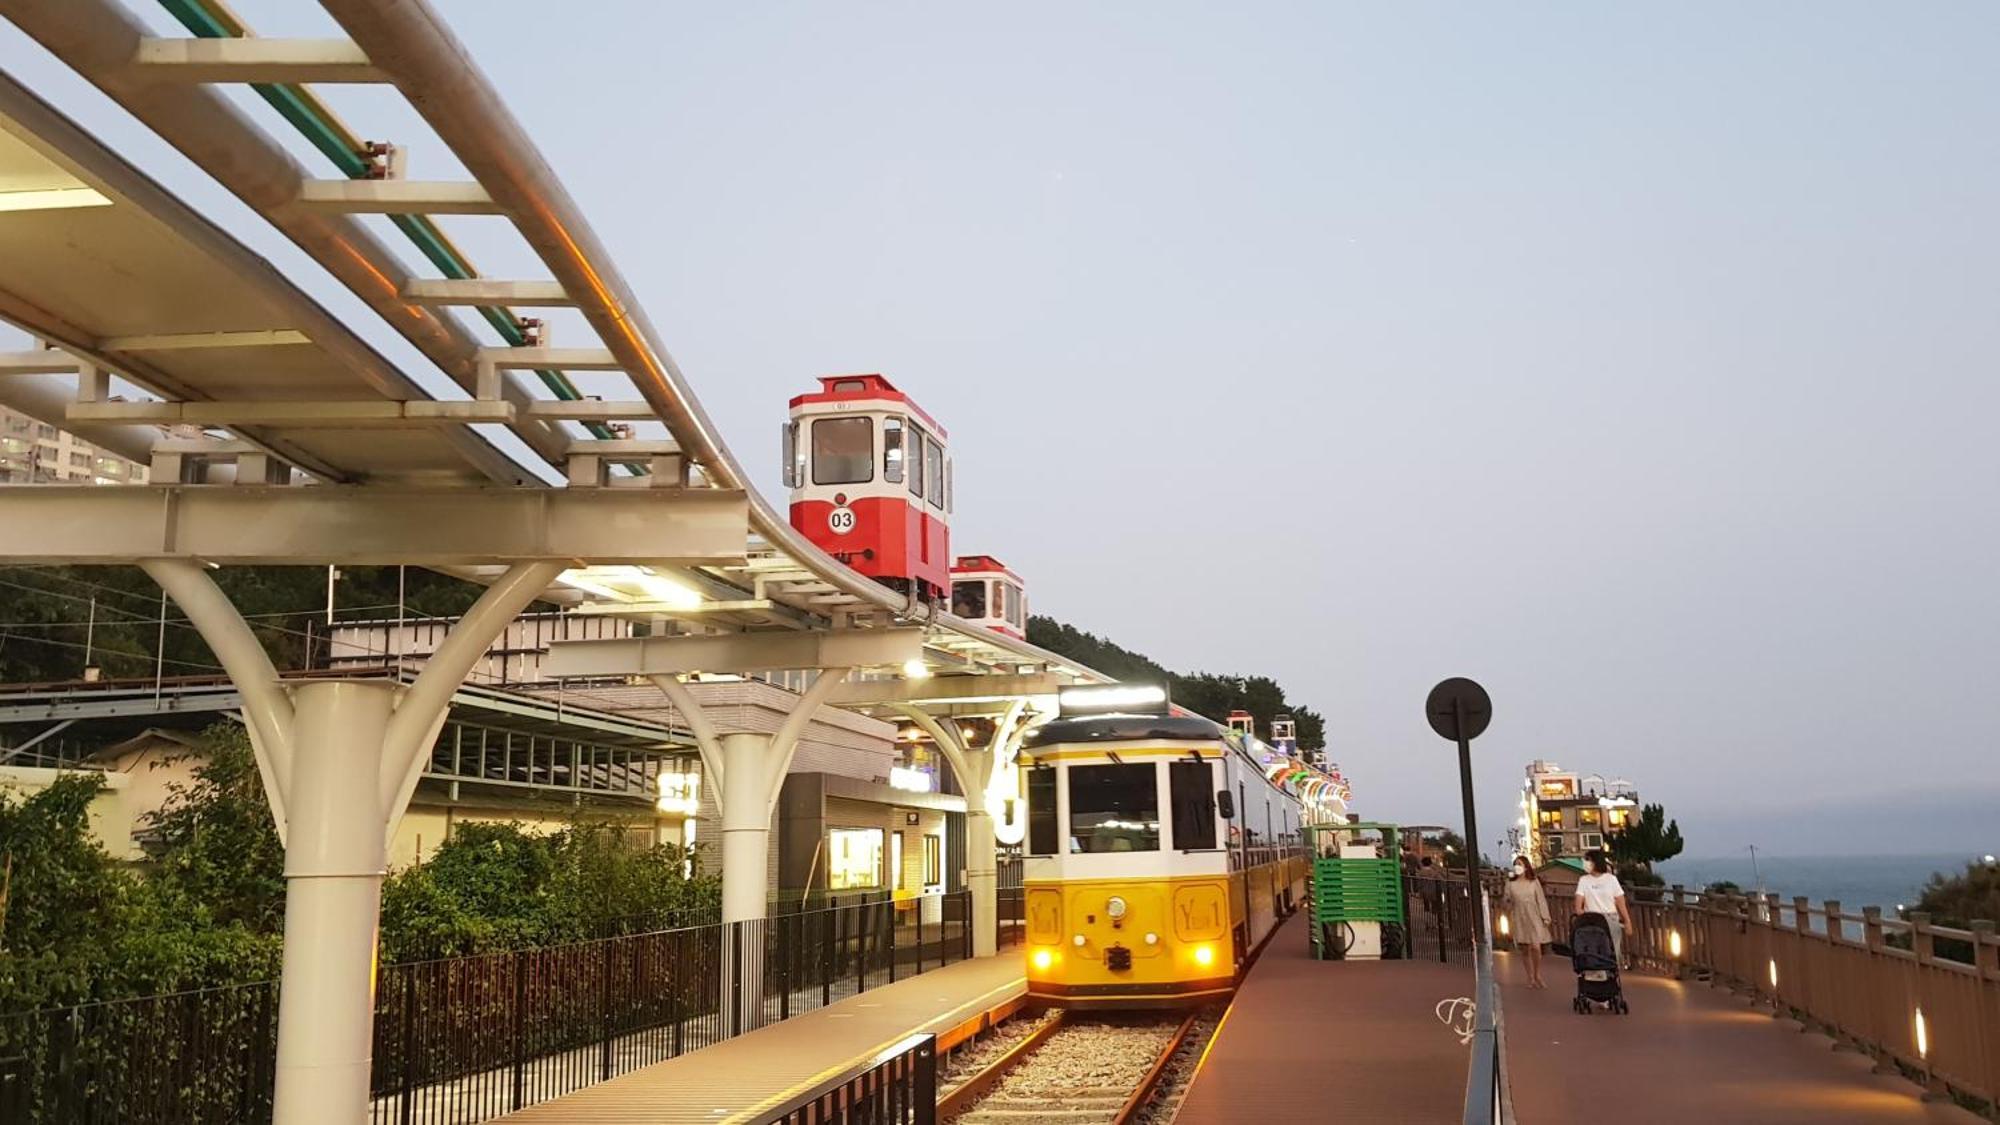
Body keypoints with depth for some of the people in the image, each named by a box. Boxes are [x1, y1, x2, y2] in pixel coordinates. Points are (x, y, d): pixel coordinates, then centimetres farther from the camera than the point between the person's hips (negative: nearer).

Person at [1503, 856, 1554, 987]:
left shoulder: (1534, 881, 3)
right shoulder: (1511, 883, 4)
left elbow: (1541, 899, 3)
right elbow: (1507, 900, 5)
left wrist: (1545, 917, -1)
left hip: (1534, 918, -1)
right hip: (1519, 919, 1)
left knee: (1536, 947, -10)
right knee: (1525, 949, 3)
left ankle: (1538, 977, 6)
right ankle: (1531, 978, 13)